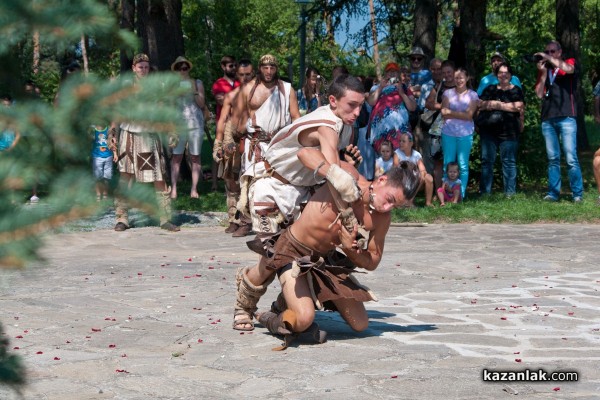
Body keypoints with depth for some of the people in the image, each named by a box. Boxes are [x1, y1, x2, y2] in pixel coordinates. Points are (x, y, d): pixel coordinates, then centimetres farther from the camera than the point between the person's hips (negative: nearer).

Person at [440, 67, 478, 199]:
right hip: (448, 133, 1)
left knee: (463, 165, 1)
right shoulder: (448, 93, 7)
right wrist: (461, 115, -10)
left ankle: (461, 194, 6)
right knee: (448, 164, 2)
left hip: (465, 134, -1)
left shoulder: (472, 95, 5)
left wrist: (451, 112, -9)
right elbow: (444, 114, -2)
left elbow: (469, 116, -6)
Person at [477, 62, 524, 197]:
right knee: (486, 160, 3)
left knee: (509, 161, 0)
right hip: (488, 129, 3)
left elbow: (518, 106, -9)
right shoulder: (490, 89, 16)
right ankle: (484, 191, 7)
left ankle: (510, 192, 2)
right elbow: (480, 104, 3)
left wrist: (497, 105, -5)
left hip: (508, 131, -3)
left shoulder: (516, 90, 7)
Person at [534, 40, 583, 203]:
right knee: (553, 159, 4)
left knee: (571, 158, -8)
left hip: (566, 118, -4)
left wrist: (549, 59, -10)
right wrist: (543, 72, 0)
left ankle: (578, 194, -5)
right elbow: (539, 94, 8)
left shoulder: (570, 62, 8)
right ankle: (553, 193, 5)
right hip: (547, 119, 4)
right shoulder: (544, 69, 18)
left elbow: (568, 69, -18)